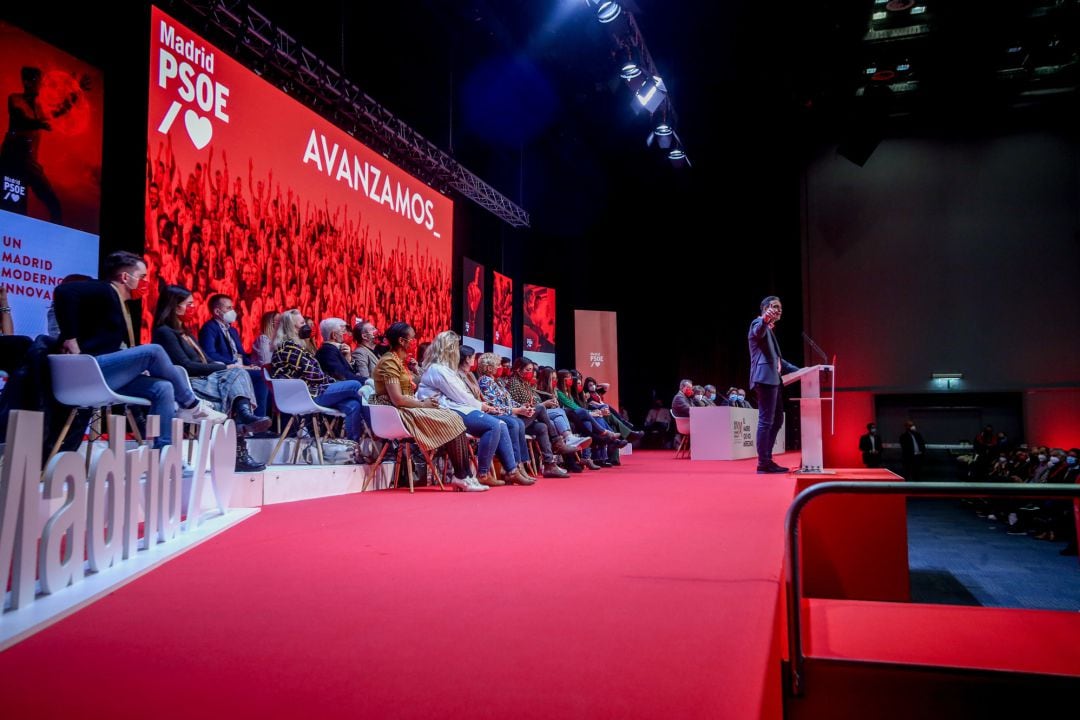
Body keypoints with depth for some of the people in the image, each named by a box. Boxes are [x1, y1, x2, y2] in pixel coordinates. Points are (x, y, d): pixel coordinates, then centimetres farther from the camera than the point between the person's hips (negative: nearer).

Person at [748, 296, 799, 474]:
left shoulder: (769, 329, 27)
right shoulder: (758, 323, -3)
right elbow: (758, 332, -30)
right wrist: (765, 321, -52)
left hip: (773, 379, 10)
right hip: (765, 378, -10)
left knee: (777, 420, 13)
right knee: (766, 420, -11)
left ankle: (767, 459, 17)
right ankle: (763, 462, -9)